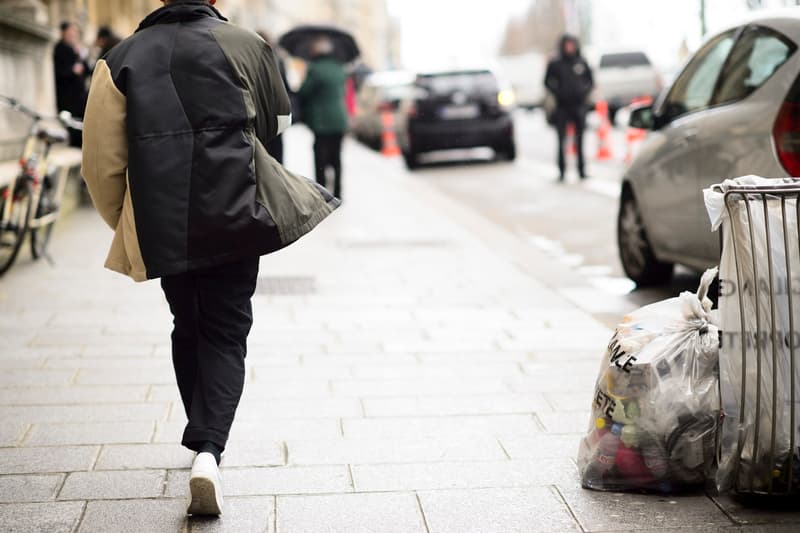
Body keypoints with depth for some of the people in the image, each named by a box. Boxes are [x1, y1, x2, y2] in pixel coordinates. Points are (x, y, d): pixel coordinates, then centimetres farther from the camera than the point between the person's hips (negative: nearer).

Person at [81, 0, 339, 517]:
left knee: (188, 328, 21)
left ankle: (201, 437, 32)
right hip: (234, 216, -2)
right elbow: (278, 123, 14)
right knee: (226, 332, 5)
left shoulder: (124, 57, 1)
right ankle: (210, 448, -13)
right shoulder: (249, 46, -1)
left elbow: (102, 158, -1)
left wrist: (124, 222, 13)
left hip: (162, 225, 2)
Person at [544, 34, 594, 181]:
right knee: (562, 140, -4)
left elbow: (590, 80, 15)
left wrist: (586, 91, -1)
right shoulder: (555, 63, 2)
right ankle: (561, 171, 1)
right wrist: (557, 92, -6)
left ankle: (582, 170, 10)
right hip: (562, 106, -2)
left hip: (579, 105, 2)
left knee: (580, 140, 5)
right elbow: (548, 82, 8)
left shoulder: (581, 62, 6)